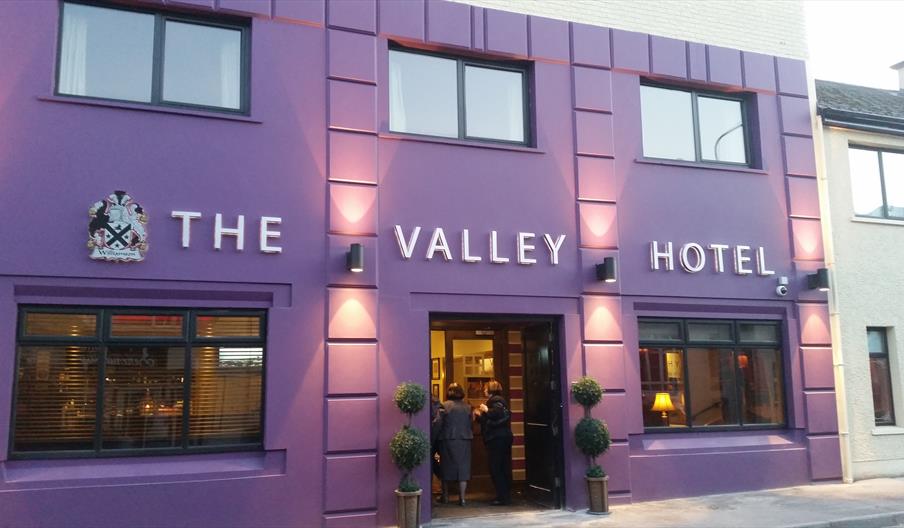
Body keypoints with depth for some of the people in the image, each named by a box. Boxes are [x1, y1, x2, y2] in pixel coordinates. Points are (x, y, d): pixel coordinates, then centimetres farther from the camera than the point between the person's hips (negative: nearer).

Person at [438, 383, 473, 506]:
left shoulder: (444, 406, -7)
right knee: (463, 468, 4)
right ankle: (462, 497, 0)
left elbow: (440, 424, -8)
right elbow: (470, 425, 6)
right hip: (464, 440, 2)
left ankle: (445, 495, 22)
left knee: (446, 467, 12)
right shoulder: (467, 407, 2)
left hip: (448, 439, -2)